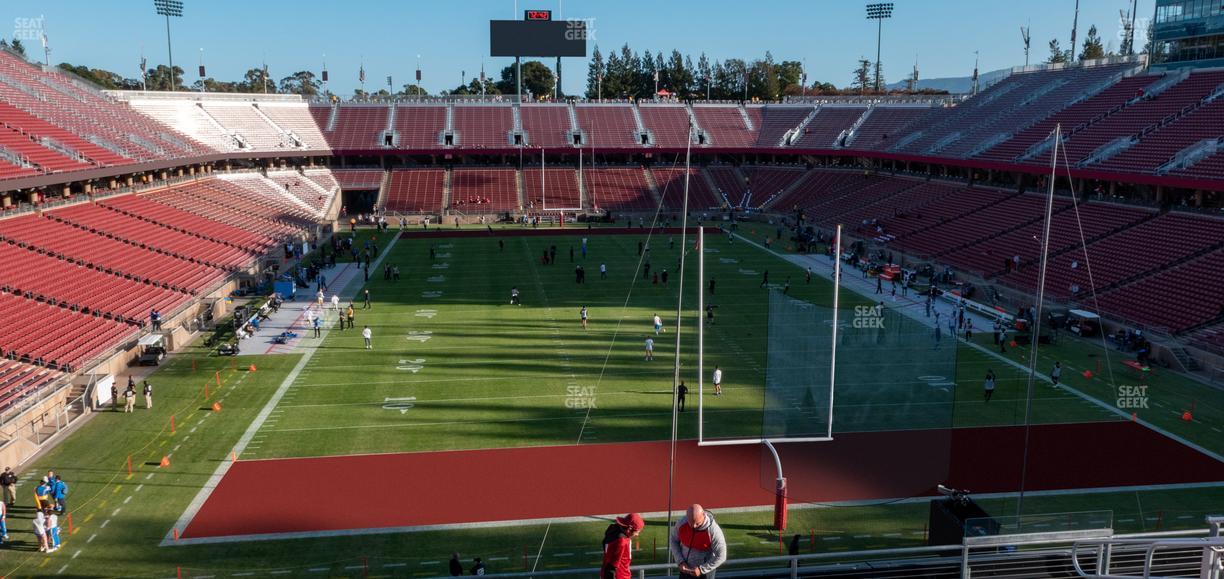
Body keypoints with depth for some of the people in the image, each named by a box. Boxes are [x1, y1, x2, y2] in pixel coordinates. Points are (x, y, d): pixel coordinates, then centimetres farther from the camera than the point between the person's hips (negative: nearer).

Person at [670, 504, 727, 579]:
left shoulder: (714, 530, -28)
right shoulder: (682, 523, -17)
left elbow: (721, 556, -21)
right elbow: (674, 540, 1)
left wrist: (701, 569, -22)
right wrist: (680, 562, -11)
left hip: (705, 572, -4)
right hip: (686, 569, 4)